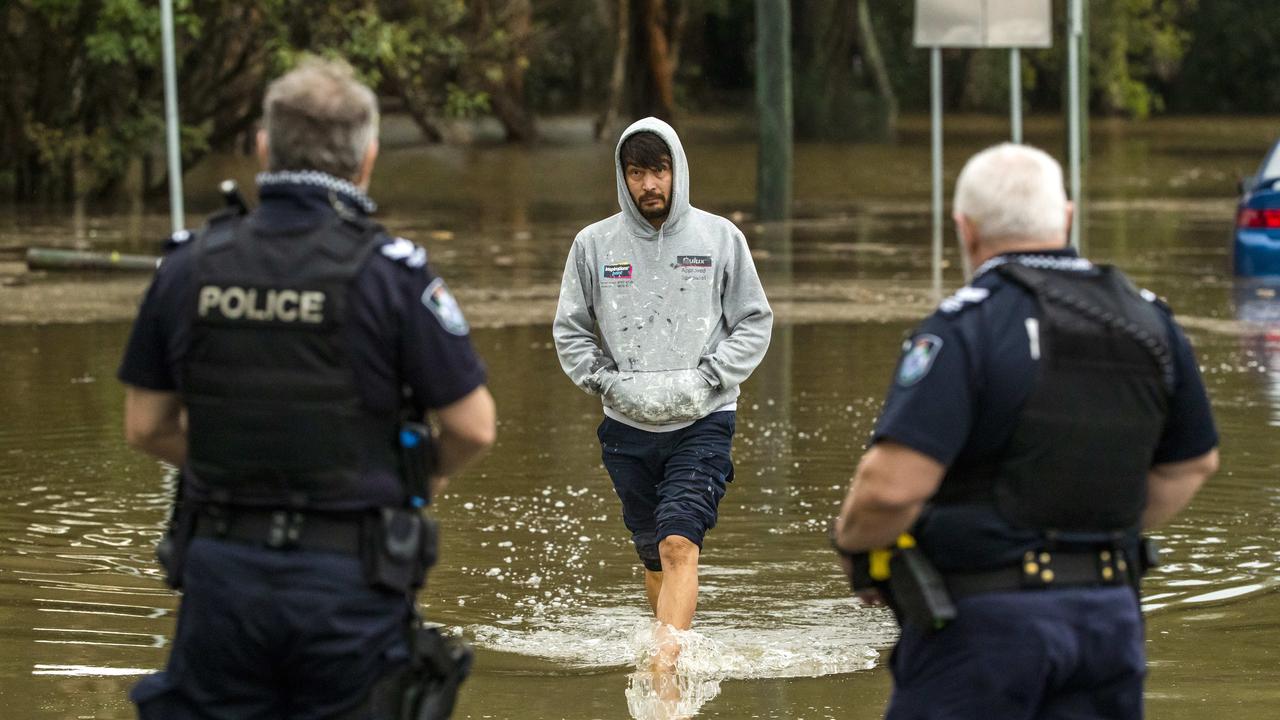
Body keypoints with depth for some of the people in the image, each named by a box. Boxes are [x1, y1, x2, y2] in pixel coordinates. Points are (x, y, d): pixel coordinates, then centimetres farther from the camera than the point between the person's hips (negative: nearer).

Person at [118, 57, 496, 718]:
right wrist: (427, 478, 15)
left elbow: (146, 427, 7)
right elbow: (473, 427, -7)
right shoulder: (390, 273, -11)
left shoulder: (188, 268, 0)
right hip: (349, 583, -2)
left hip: (221, 570, 2)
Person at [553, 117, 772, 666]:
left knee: (679, 544, -19)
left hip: (703, 423, -3)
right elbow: (570, 331, 9)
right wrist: (612, 383, -6)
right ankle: (677, 652, 32)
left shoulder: (720, 238, 0)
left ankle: (664, 666, -28)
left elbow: (754, 323, 4)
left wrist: (704, 381, -9)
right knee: (653, 555, 13)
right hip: (628, 427, 3)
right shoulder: (594, 244, 3)